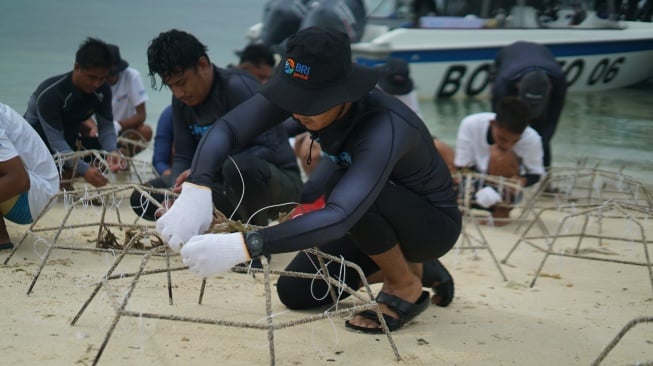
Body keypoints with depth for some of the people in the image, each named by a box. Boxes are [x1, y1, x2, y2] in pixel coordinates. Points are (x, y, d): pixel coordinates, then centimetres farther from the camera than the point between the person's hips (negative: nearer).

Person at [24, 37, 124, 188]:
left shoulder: (102, 91, -14)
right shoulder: (50, 93, -32)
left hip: (69, 139, 6)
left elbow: (106, 125, -12)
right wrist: (84, 169, -50)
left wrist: (112, 151, -36)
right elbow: (55, 140, -36)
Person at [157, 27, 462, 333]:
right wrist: (195, 190, -47)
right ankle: (411, 265, 18)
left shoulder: (383, 127, -39)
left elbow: (340, 216, -52)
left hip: (433, 222, -7)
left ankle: (406, 286, -8)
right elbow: (226, 128, -27)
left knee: (345, 189, -34)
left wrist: (242, 246, -59)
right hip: (380, 218, 7)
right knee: (295, 293, 1)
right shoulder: (305, 91, -20)